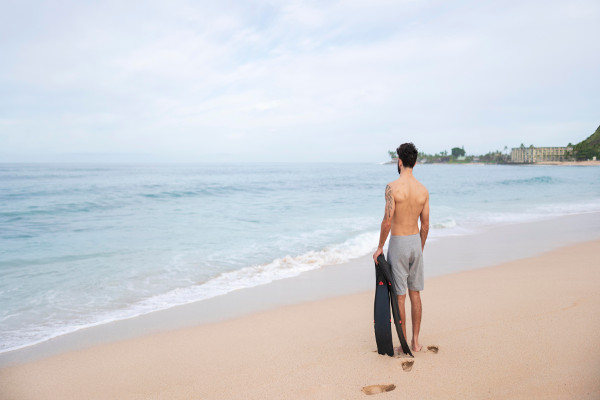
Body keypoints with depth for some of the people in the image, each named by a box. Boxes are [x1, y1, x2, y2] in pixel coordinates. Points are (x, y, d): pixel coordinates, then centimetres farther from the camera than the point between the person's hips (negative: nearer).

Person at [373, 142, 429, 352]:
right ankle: (415, 341, 20)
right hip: (416, 242, 5)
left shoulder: (392, 187, -15)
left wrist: (380, 247, -7)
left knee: (400, 296, 4)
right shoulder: (423, 190, 2)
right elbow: (425, 224, 7)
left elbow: (387, 221, -18)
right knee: (415, 293, 14)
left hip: (398, 243, -5)